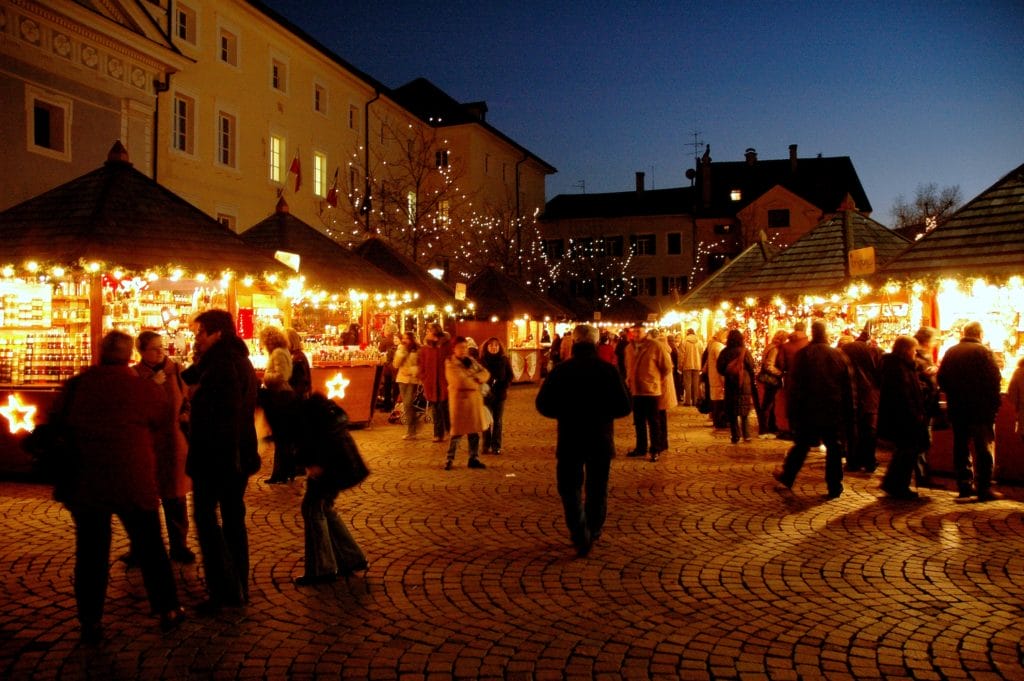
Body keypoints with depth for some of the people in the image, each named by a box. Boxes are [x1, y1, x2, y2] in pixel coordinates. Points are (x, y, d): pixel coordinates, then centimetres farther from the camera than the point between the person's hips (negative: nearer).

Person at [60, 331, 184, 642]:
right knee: (150, 548, 11)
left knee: (90, 552, 12)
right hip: (133, 481, -2)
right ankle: (167, 610, 19)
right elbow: (166, 424, 4)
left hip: (84, 481, 2)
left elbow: (59, 426, 8)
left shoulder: (76, 385, -3)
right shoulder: (145, 388, -9)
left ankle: (90, 622, 16)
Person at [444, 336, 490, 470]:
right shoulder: (451, 363, -8)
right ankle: (449, 459, 6)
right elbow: (460, 381, -19)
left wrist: (475, 378, -15)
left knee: (475, 429, 9)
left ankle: (474, 458, 18)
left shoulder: (471, 361, 13)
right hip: (460, 398, -6)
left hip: (474, 399, 7)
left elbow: (485, 373, 5)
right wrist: (475, 382, -5)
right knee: (458, 430, -4)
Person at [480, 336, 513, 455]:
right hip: (486, 394, -1)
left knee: (498, 421, 5)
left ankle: (496, 446, 12)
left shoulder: (504, 360, 2)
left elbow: (510, 375, 5)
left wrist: (504, 388, -8)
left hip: (500, 394, 1)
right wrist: (484, 389, -15)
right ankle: (486, 445, 12)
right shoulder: (482, 360, -2)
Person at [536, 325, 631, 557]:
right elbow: (624, 406, -8)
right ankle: (593, 533, 29)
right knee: (597, 487, 18)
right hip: (601, 439, 2)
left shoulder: (560, 370, -8)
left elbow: (543, 405, -8)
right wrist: (602, 413, 10)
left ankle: (580, 535, -7)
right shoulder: (609, 370, -6)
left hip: (570, 439, -1)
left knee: (570, 486, 9)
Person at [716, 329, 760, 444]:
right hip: (745, 385, -1)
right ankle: (746, 435, 7)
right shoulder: (744, 351, -8)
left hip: (730, 385, 1)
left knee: (732, 412, 8)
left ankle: (735, 436, 6)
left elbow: (719, 368, -1)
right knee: (745, 412, 10)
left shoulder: (725, 352, -5)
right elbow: (751, 366, -4)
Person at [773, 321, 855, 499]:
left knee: (801, 446, 14)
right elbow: (849, 388, 5)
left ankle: (787, 477, 25)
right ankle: (834, 487, 9)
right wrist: (848, 415, 11)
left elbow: (794, 386, -6)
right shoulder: (840, 356, -1)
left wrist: (792, 412, 0)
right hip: (835, 412, 0)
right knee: (834, 449, 7)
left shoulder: (802, 355, -7)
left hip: (808, 410, 0)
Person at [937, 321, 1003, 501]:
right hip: (980, 408, -4)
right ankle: (984, 488, 1)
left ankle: (964, 485, 13)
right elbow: (994, 379, -13)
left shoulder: (951, 352, 5)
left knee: (961, 447, 11)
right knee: (983, 448, 2)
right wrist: (994, 405, -6)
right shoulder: (983, 351, -9)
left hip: (956, 409, 5)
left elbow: (941, 379, 6)